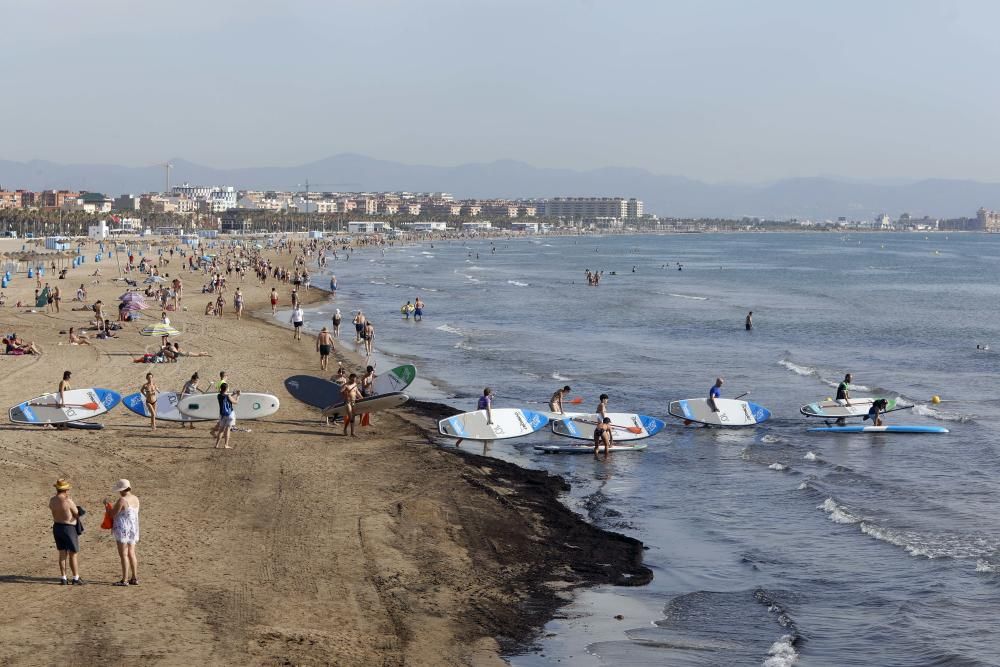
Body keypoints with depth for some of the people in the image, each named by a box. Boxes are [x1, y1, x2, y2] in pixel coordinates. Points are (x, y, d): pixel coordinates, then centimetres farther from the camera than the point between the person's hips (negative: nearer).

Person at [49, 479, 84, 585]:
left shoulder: (52, 500, 0)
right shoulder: (68, 501, -21)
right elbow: (78, 515, -9)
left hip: (57, 527, 6)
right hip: (69, 528, -6)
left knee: (62, 554, 12)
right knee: (73, 554, 4)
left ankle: (63, 578, 12)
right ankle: (76, 578, 10)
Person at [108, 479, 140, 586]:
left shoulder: (121, 500, -18)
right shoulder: (135, 499, 6)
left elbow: (113, 515, -12)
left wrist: (107, 506, 4)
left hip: (122, 529, -8)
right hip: (133, 528, 8)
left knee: (123, 554, -4)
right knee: (131, 554, 14)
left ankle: (124, 580, -3)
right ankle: (135, 578, 17)